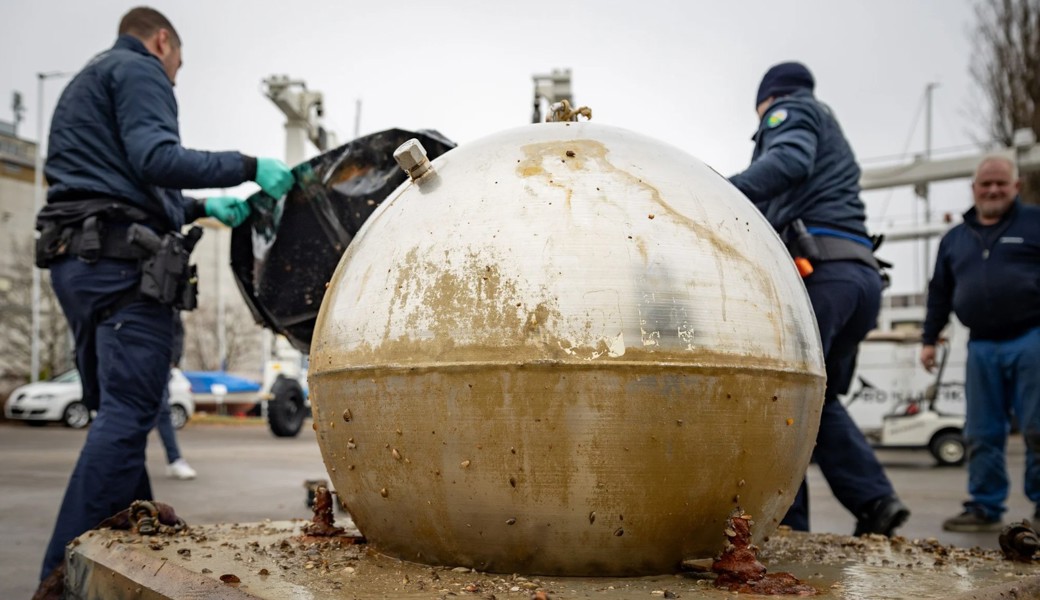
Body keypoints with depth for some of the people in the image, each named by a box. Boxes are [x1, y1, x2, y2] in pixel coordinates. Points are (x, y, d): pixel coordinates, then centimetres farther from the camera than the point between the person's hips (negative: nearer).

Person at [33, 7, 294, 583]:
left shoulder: (86, 83, 31)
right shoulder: (140, 69, 1)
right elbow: (155, 159, -16)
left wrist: (200, 206, 29)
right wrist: (248, 167, -12)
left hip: (76, 258, 10)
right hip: (121, 262, -10)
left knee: (119, 411, 12)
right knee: (127, 412, -15)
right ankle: (68, 572, -21)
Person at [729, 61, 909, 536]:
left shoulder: (789, 110, 9)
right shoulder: (830, 131, 35)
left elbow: (790, 160, -15)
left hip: (818, 267, -9)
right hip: (863, 271, 9)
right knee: (820, 401, 16)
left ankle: (786, 524, -10)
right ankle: (873, 500, 3)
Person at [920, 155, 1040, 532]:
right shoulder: (954, 239, 18)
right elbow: (939, 293, 23)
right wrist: (929, 339, 20)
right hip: (982, 348, 4)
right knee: (982, 434, 5)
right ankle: (985, 509, 11)